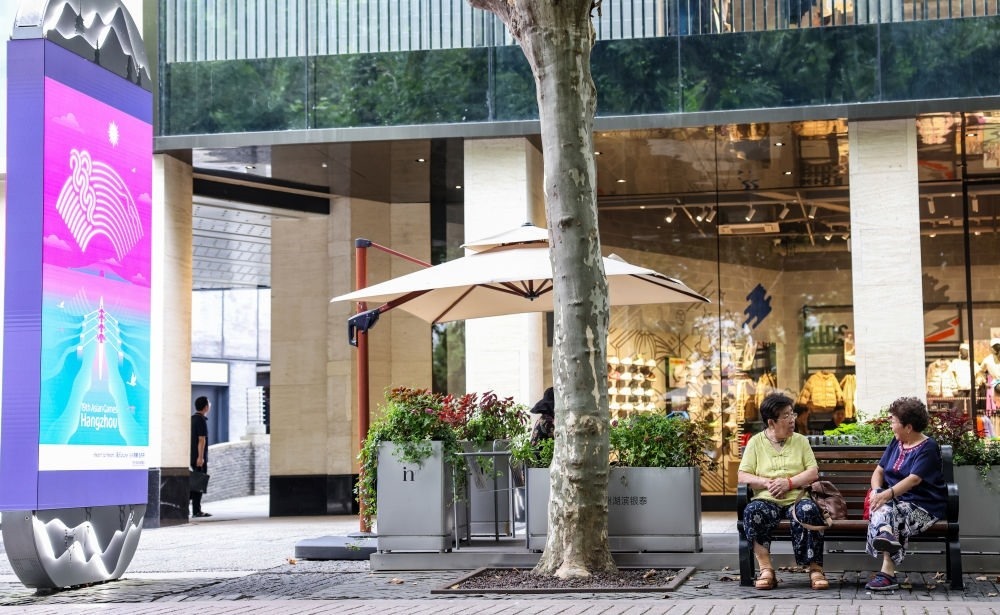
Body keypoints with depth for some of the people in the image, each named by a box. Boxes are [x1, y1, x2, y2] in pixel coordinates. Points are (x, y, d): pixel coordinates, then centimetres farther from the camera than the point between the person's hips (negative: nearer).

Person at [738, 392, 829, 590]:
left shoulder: (800, 441, 16)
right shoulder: (755, 442, 11)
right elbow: (743, 476, 4)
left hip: (797, 499, 1)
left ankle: (815, 569, -26)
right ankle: (766, 568, -30)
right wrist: (767, 483, -13)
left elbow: (813, 472, 5)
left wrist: (789, 482, -11)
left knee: (809, 510, -34)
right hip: (767, 500, 0)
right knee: (753, 511, -34)